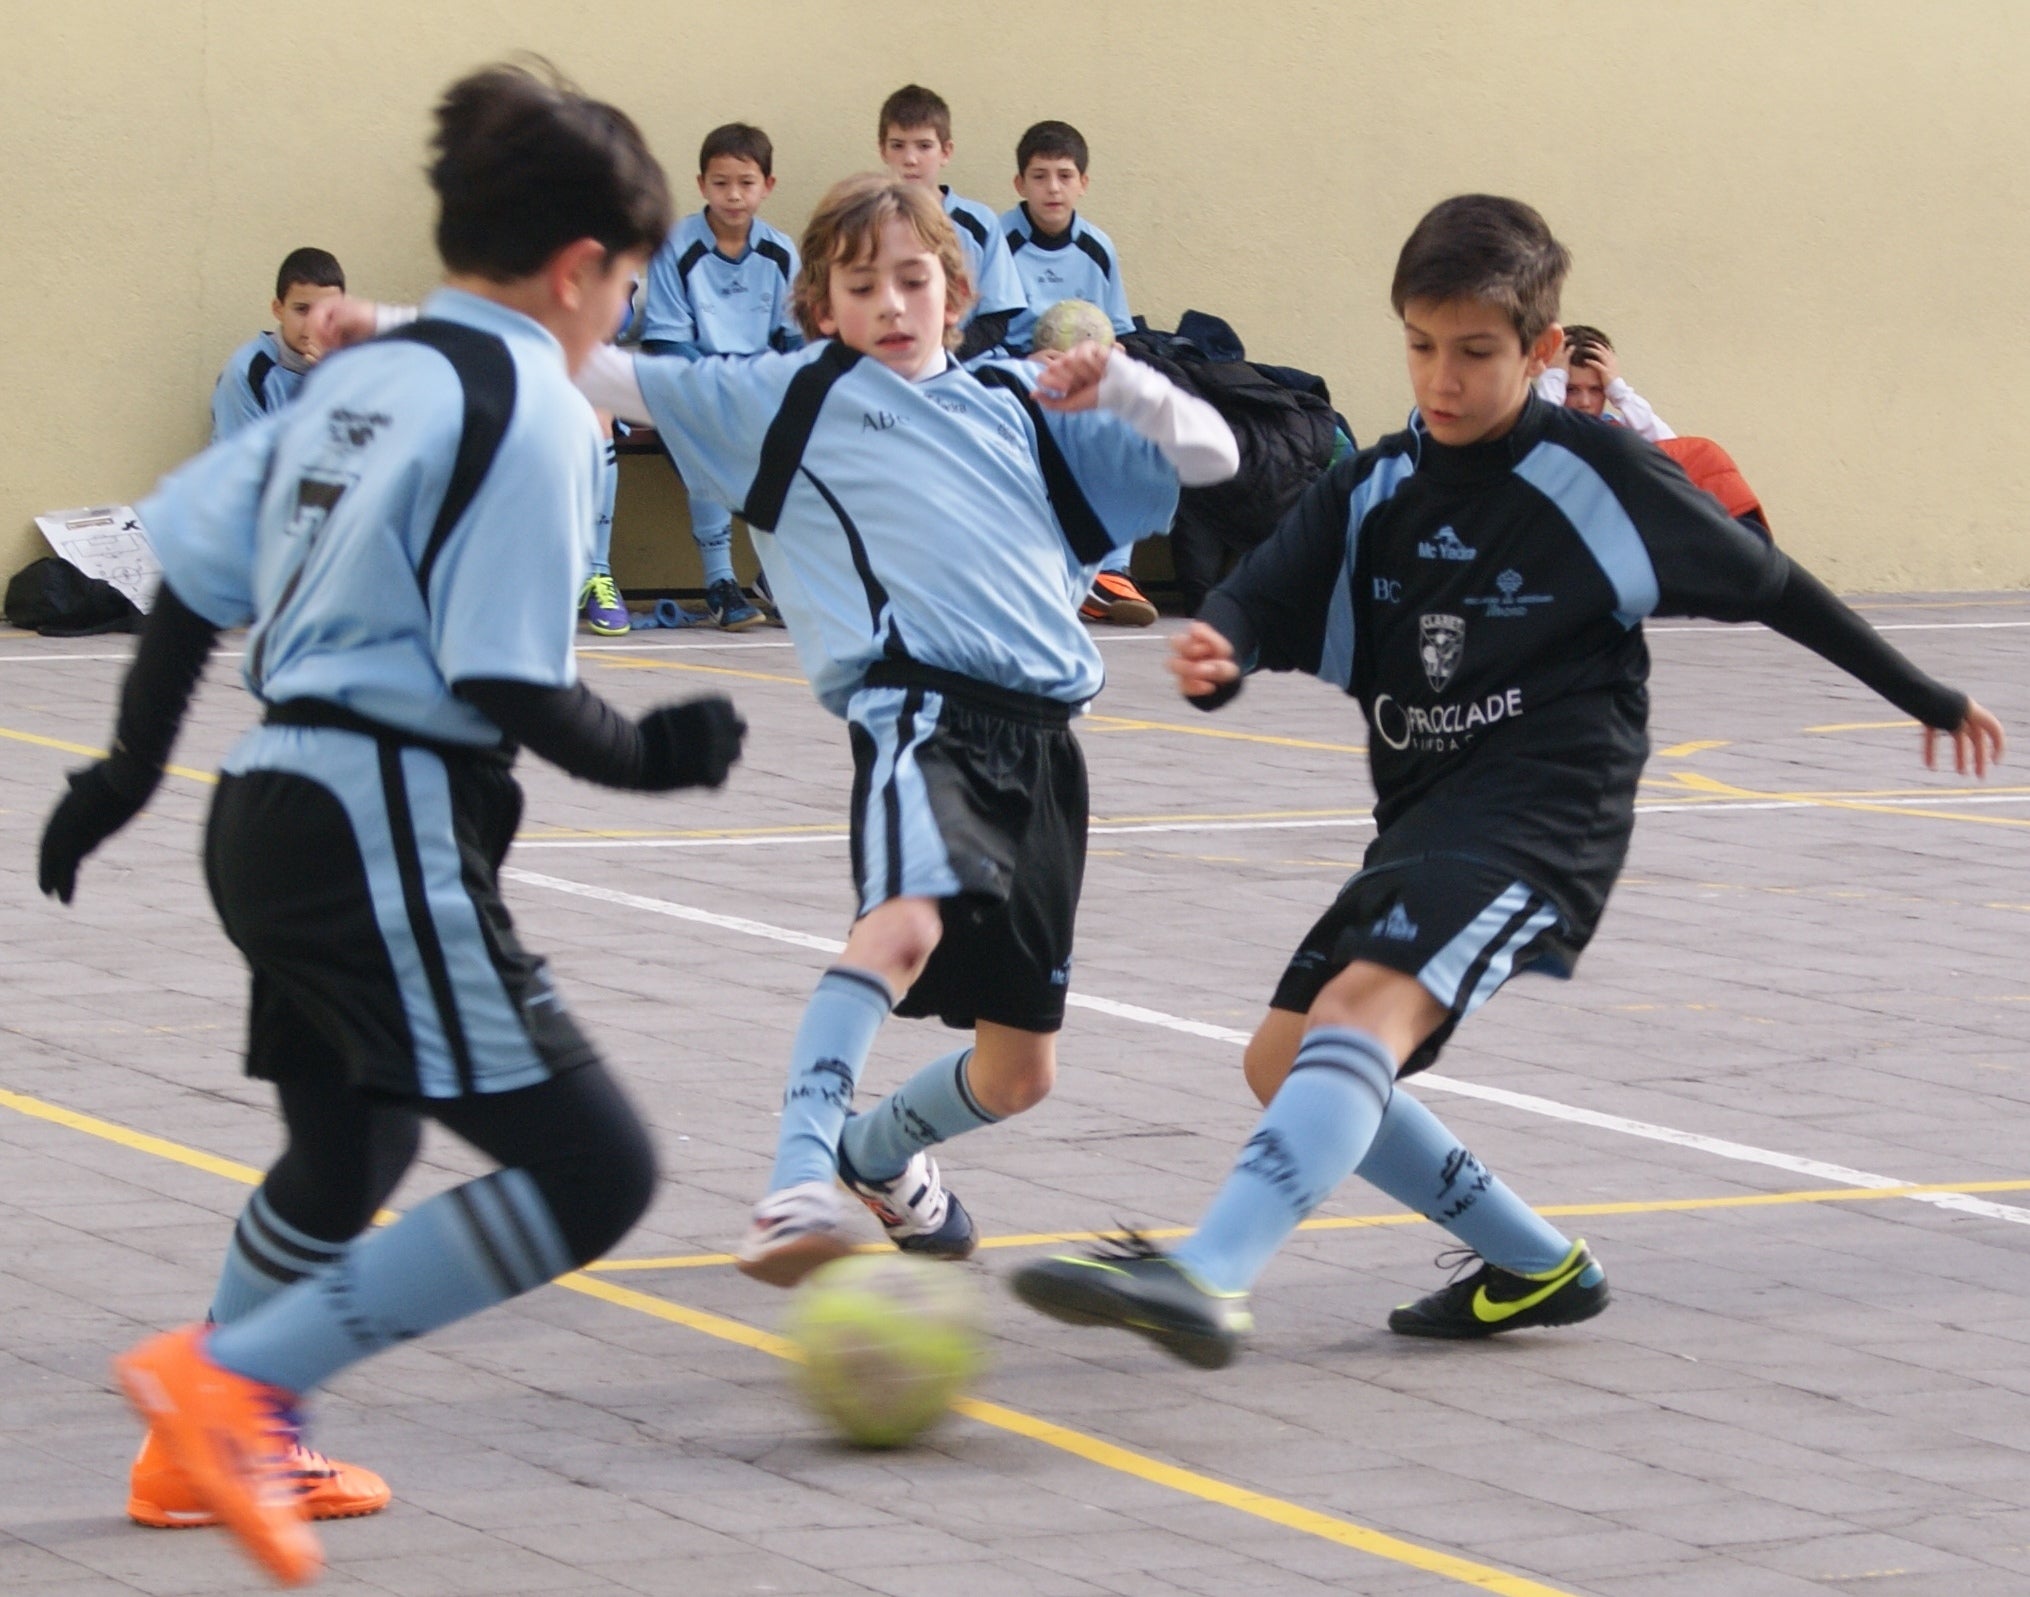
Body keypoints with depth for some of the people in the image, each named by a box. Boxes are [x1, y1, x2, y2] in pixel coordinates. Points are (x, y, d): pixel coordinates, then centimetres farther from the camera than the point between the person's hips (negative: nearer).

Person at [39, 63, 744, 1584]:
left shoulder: (359, 380, 14)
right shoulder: (530, 406, -11)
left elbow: (196, 558, 18)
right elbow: (509, 682, -18)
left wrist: (132, 765, 28)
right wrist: (646, 754, -1)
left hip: (270, 815, 10)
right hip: (390, 838, -10)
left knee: (349, 1157, 30)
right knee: (593, 1174, -11)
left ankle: (218, 1452, 42)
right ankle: (233, 1382, -12)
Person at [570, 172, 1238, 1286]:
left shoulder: (1018, 405, 19)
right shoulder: (796, 393, 10)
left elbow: (1210, 457, 19)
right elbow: (618, 382, 4)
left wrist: (1118, 386, 1)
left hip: (1040, 735, 5)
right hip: (919, 713, -5)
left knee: (1019, 1073, 12)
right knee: (906, 922, -38)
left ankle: (881, 1149, 43)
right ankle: (799, 1188, -42)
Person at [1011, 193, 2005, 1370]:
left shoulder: (1600, 474, -4)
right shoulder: (1373, 492, 8)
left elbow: (1769, 585, 7)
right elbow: (1260, 603, -4)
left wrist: (1929, 699, 14)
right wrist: (1213, 656, -30)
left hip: (1542, 815, -8)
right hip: (1424, 817, 8)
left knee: (1365, 1006, -28)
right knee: (1286, 1061, 9)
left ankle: (1209, 1277, -44)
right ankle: (1541, 1270, 21)